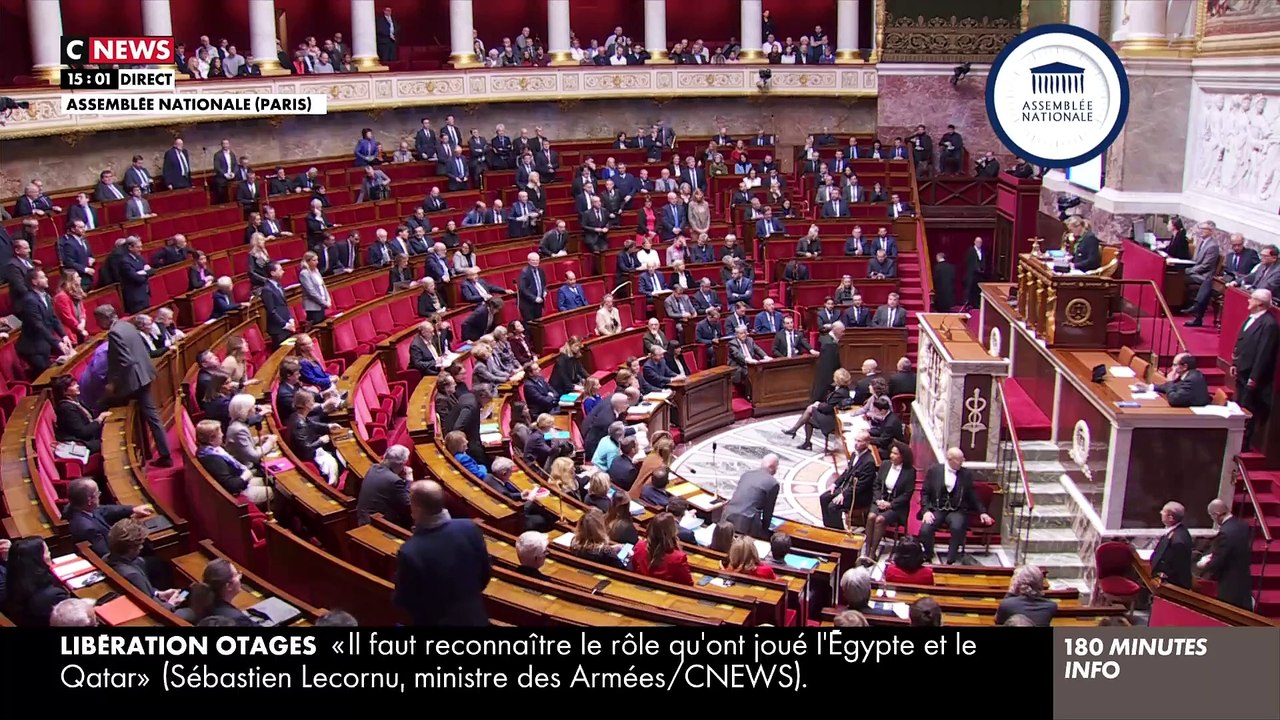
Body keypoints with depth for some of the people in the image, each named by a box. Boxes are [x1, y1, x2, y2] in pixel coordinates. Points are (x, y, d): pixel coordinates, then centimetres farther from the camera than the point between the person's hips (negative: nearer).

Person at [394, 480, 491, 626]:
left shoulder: (410, 552, -28)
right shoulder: (470, 529, -17)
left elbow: (403, 602, -13)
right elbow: (484, 577, -2)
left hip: (435, 622, -3)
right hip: (474, 618, 3)